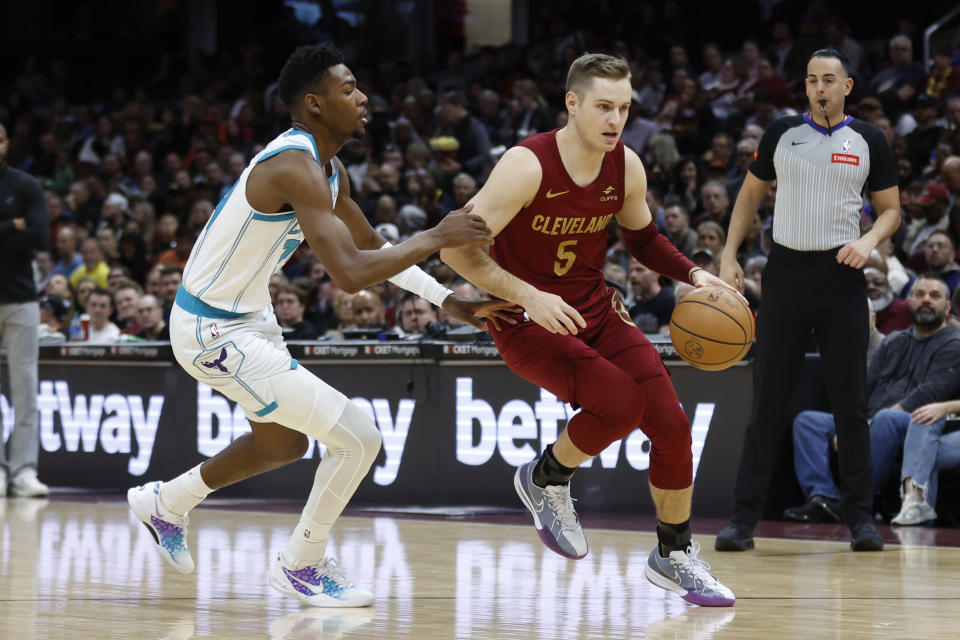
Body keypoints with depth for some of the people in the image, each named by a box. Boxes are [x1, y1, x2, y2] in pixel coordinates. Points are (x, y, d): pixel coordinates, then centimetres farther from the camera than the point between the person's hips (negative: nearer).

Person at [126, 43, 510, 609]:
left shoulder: (329, 169, 5)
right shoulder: (295, 168, -27)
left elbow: (372, 245, 19)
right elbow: (350, 273, -35)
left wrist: (448, 301, 11)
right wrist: (437, 238, -27)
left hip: (248, 316, 10)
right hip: (215, 333, -10)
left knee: (285, 442, 30)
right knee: (359, 437, -11)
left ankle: (165, 503, 45)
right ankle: (301, 566, 8)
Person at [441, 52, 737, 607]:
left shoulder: (627, 167, -4)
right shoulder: (527, 166, -23)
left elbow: (643, 237, 16)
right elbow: (458, 248, -24)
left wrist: (693, 275, -1)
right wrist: (529, 297, -34)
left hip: (596, 309, 6)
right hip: (528, 322, -6)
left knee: (671, 425, -5)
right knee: (622, 402, -28)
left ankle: (674, 556, 15)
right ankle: (546, 480, 2)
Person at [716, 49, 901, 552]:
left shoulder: (868, 141, 4)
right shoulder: (782, 133, 6)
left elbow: (890, 209, 10)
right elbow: (750, 195, 14)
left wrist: (870, 239, -11)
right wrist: (729, 257, 4)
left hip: (842, 275, 0)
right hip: (786, 271, 0)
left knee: (850, 402, 2)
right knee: (768, 400, -1)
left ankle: (860, 517, 9)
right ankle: (744, 518, 3)